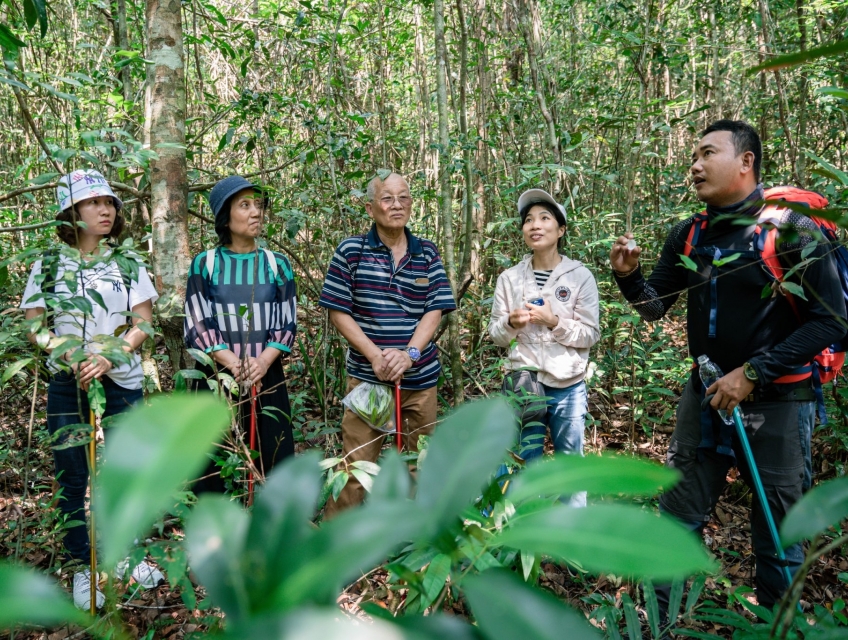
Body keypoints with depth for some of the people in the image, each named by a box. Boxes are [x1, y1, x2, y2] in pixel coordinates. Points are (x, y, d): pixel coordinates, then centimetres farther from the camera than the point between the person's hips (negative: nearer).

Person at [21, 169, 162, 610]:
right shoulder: (48, 265, 3)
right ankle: (83, 568, 19)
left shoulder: (127, 264, 4)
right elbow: (34, 326, 1)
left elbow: (142, 323, 0)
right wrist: (72, 357, -16)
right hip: (67, 386, 0)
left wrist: (110, 356, -16)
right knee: (73, 478, 5)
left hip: (122, 382, 1)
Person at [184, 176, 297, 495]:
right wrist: (234, 364, -17)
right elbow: (198, 325, -4)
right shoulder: (204, 264, 2)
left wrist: (262, 363, -16)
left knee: (272, 458, 2)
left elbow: (287, 324, 2)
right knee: (213, 463, 3)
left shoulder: (277, 265, 6)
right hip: (216, 377, -1)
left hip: (267, 378, 1)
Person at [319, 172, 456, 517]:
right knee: (356, 463, 0)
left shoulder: (427, 253, 6)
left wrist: (409, 354, -16)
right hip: (366, 374, -2)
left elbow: (435, 311, 0)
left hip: (421, 376, 3)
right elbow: (338, 312, -3)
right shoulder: (351, 251, -1)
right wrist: (375, 356, -14)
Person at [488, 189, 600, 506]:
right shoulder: (509, 278, 2)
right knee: (527, 465, 12)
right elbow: (496, 335, 5)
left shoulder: (580, 276, -3)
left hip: (568, 388, -1)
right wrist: (511, 322, -16)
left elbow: (591, 335, -5)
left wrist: (553, 321, -18)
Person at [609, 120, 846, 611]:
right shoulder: (689, 235, 3)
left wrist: (752, 374, -20)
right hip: (705, 396, 5)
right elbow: (655, 307, 9)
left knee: (778, 540, 9)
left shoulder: (791, 228, -12)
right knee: (678, 522, 14)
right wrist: (629, 275, -12)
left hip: (775, 402, -5)